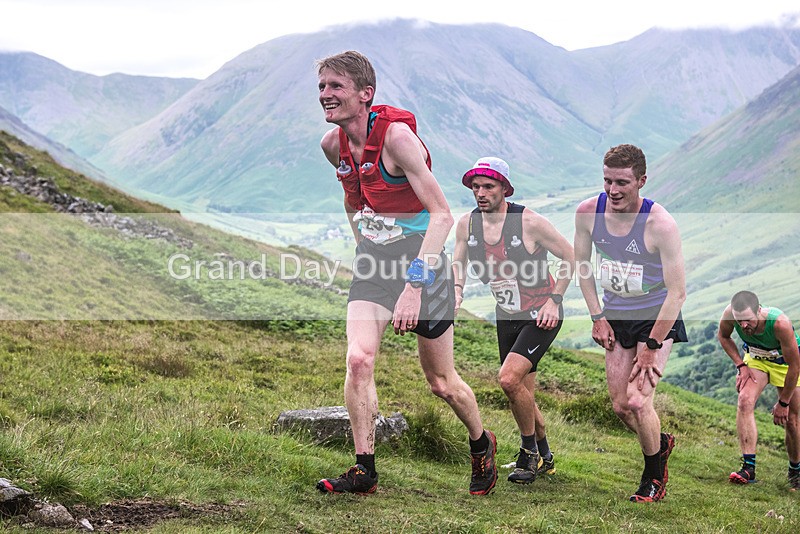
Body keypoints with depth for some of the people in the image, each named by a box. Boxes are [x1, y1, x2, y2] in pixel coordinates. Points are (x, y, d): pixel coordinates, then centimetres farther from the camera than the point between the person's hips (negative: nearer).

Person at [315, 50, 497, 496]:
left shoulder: (396, 135, -21)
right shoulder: (332, 145, 0)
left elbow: (442, 216, -25)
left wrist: (413, 284, -31)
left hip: (421, 262, -5)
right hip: (372, 264, 5)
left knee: (441, 383, 7)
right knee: (359, 359, -17)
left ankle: (483, 445, 34)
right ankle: (364, 471, -7)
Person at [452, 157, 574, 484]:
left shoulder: (529, 222, -20)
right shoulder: (467, 224, -6)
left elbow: (571, 256, -8)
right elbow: (457, 264, 10)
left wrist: (554, 300, -10)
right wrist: (456, 292, -10)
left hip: (541, 316, -6)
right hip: (506, 316, 6)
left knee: (509, 379, -23)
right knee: (523, 395, 12)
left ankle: (530, 451, -2)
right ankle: (544, 459, 33)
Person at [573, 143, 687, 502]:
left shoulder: (660, 224, -26)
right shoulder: (588, 213, -13)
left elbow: (677, 293, -21)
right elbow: (582, 265, 5)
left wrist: (651, 347, -19)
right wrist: (597, 318, 1)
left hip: (657, 317, -5)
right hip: (616, 316, 5)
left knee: (638, 401, -16)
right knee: (620, 406, 7)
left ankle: (654, 477, 9)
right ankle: (660, 443, 39)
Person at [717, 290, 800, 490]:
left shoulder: (780, 323, -41)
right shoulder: (730, 313, -30)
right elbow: (723, 336, -3)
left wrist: (783, 402, -21)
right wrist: (740, 365, -14)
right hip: (755, 359, 3)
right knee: (745, 402, -23)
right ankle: (748, 468, -25)